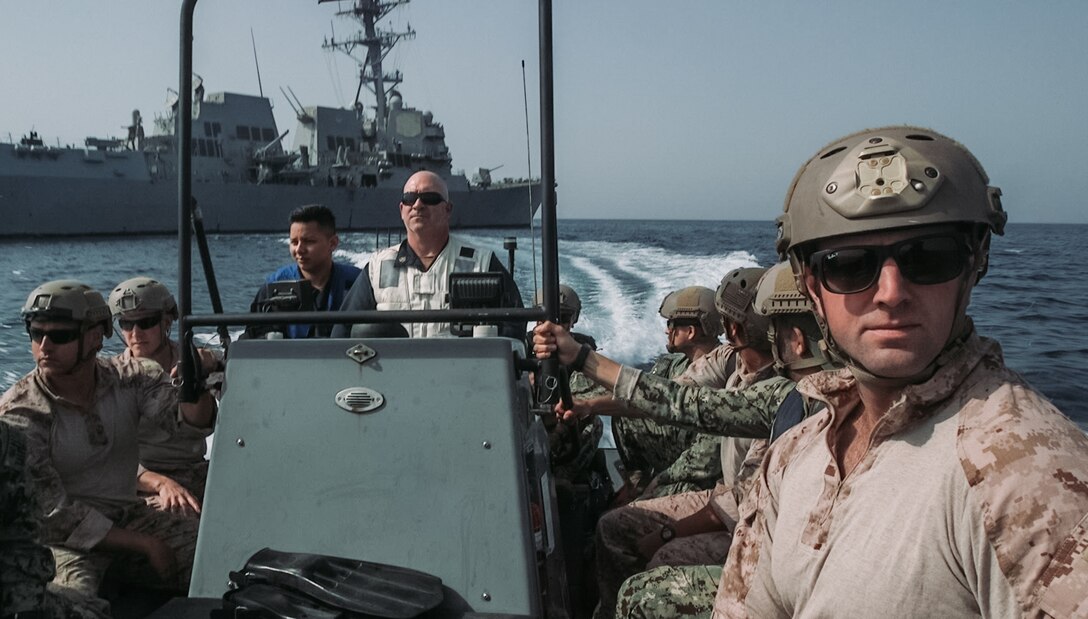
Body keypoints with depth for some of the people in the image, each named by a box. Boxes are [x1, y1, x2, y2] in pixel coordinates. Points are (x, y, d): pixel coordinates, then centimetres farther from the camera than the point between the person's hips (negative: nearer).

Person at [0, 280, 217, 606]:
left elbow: (194, 417, -16)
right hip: (63, 537, -4)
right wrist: (146, 545, -18)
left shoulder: (128, 377, -3)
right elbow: (52, 512, -15)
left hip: (129, 516, 4)